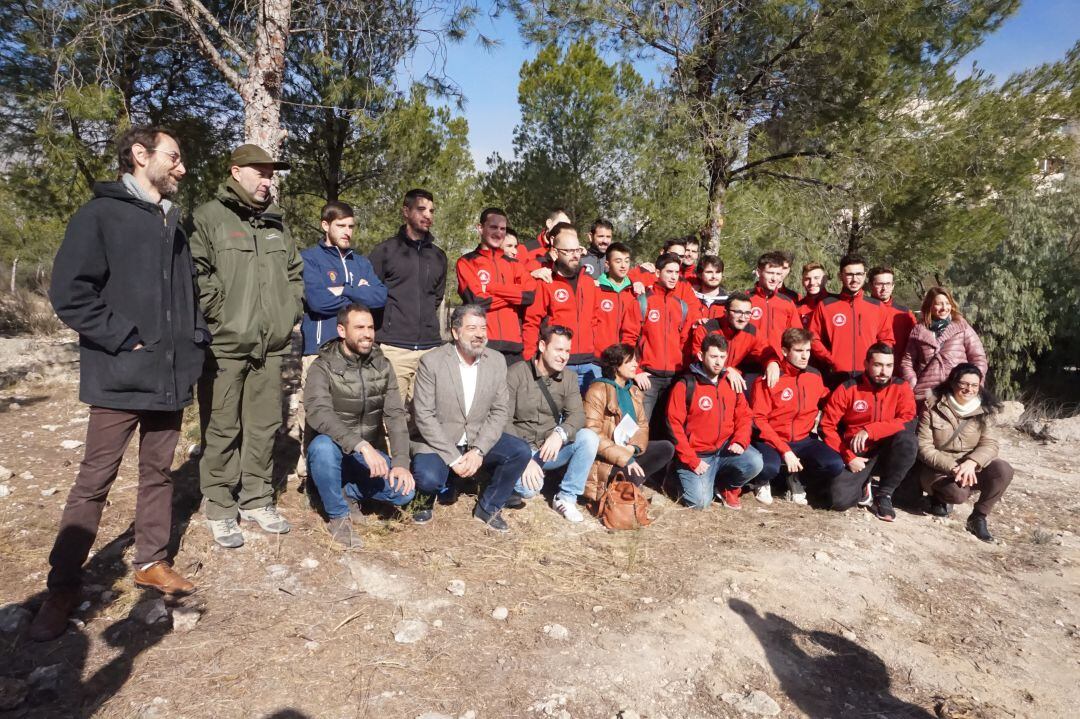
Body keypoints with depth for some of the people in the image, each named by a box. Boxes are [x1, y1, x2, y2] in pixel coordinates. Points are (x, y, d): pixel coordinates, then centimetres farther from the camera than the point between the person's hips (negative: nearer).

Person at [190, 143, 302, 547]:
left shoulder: (276, 224, 18)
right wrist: (220, 313, -13)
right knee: (222, 429, 1)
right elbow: (195, 273, -11)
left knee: (264, 426, 11)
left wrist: (290, 311, 13)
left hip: (271, 346, 6)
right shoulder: (208, 217, -2)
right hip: (225, 344, -6)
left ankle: (257, 500, 24)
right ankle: (219, 509, 15)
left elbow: (296, 272, 25)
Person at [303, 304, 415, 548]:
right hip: (333, 453, -3)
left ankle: (349, 491, 8)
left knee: (404, 490, -21)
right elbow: (319, 414, -30)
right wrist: (362, 445, -42)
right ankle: (338, 517, -13)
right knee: (323, 445, -37)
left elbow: (395, 416, -6)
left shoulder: (382, 366, 0)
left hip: (370, 454, 3)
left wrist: (401, 463, -19)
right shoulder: (323, 368, -13)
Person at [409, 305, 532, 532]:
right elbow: (424, 416, -15)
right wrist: (454, 458, -21)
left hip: (479, 440, 4)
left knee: (521, 451, -18)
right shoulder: (431, 362, -13)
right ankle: (426, 501, 10)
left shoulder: (497, 361, -2)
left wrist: (478, 450, -17)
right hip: (437, 442, -3)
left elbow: (500, 411, -3)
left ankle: (488, 507, 6)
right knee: (428, 478, -31)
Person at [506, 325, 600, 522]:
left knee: (589, 437, -22)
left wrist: (560, 433, -32)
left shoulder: (569, 379, 4)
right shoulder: (515, 374, -9)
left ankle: (566, 497, -8)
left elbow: (577, 415, -9)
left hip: (551, 449, 4)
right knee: (528, 487, -32)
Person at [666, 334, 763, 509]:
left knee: (755, 462, -24)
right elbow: (674, 426, -11)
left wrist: (740, 441, -13)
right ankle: (686, 476, 15)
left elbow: (744, 416, 6)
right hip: (698, 454, -4)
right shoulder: (685, 386, -10)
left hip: (726, 448, 4)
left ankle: (727, 487, 8)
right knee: (701, 502, -20)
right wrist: (692, 460, -15)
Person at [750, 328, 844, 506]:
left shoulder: (815, 376, 2)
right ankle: (762, 482, 4)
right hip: (772, 441, -4)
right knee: (769, 467, -35)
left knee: (835, 465, -21)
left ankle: (796, 479, 9)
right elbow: (759, 420, -15)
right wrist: (785, 450, -20)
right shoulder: (769, 378, -13)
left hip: (803, 440, 5)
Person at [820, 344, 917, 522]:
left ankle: (884, 494, -10)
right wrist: (848, 457, -16)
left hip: (886, 452, 2)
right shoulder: (847, 389, -10)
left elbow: (909, 422, -20)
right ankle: (863, 487, 15)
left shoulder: (901, 388, -5)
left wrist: (869, 431, -29)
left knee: (907, 439, -32)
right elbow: (827, 426, -8)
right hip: (857, 455, -1)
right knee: (840, 499, -24)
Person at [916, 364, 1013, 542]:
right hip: (939, 467, -4)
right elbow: (924, 448, -13)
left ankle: (978, 517, -5)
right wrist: (952, 468, -26)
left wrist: (971, 462, -29)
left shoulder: (983, 410, 0)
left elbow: (990, 444, -9)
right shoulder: (933, 407, -11)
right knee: (958, 492, -34)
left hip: (972, 465, 4)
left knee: (1003, 470, -25)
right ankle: (939, 497, 6)